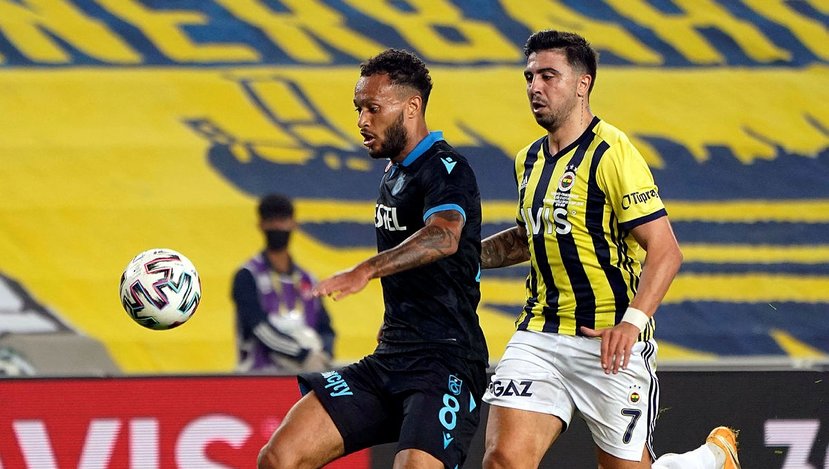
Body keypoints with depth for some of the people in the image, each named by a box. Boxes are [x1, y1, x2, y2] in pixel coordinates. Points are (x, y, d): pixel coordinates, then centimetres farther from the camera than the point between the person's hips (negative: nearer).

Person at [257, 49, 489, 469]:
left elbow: (443, 237, -34)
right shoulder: (394, 173, 16)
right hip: (389, 359, 9)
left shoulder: (446, 170, -13)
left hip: (445, 366, -9)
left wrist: (366, 270, -48)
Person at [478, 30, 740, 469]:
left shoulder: (611, 153, -12)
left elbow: (665, 249, -17)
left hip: (609, 344, -6)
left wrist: (632, 321, -30)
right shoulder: (530, 160, 12)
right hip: (539, 334, 6)